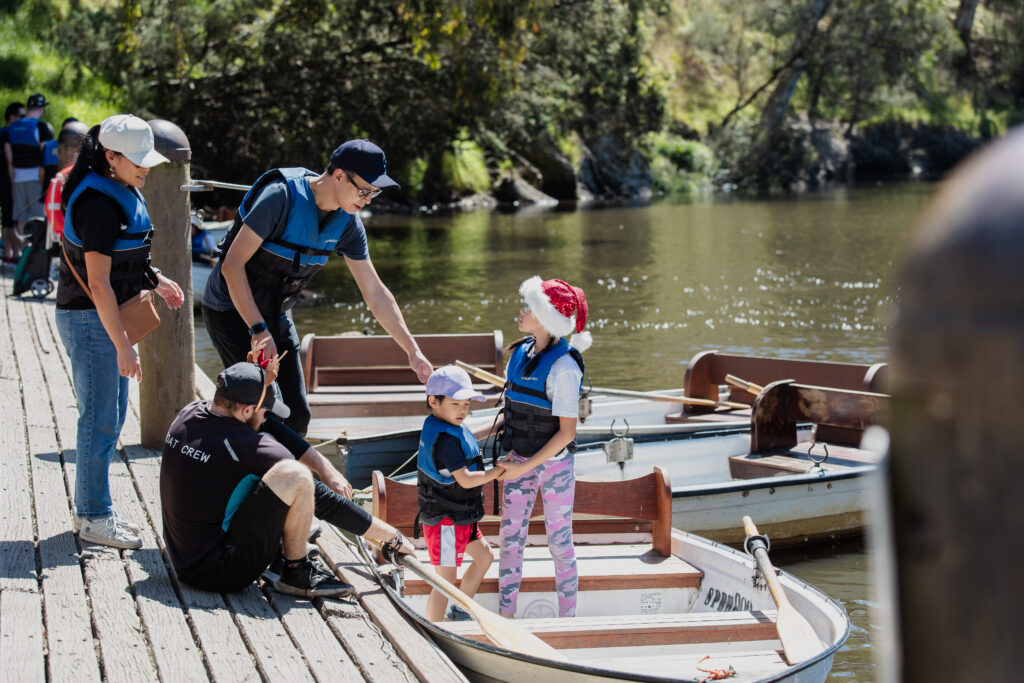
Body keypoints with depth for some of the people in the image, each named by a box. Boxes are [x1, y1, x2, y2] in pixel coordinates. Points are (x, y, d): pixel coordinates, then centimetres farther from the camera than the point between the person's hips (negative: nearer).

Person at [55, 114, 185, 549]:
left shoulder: (121, 192, 8)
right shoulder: (98, 203, -22)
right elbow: (98, 283, -24)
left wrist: (154, 280, 11)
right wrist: (123, 346, -24)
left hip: (108, 316, 10)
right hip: (89, 319, -10)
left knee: (111, 416, 15)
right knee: (100, 420, -3)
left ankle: (91, 508, 26)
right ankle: (93, 517, 7)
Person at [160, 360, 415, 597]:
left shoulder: (189, 414, 3)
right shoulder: (244, 444, -21)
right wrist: (392, 537, -8)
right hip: (220, 571, -9)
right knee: (293, 475, -24)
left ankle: (278, 558, 14)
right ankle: (296, 573, -3)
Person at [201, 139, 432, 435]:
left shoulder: (347, 222, -4)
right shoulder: (282, 196, -26)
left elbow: (375, 293, 1)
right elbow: (232, 265, -26)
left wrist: (413, 351, -5)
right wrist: (258, 330, -30)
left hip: (276, 315, 7)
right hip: (232, 309, -7)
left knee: (297, 416, 4)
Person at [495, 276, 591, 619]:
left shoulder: (563, 366, -22)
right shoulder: (521, 353, 0)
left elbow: (567, 431, -21)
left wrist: (523, 467, -19)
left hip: (554, 464, -6)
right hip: (520, 461, 6)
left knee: (559, 543, 7)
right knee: (510, 538, 9)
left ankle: (567, 619, 21)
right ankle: (505, 616, 20)